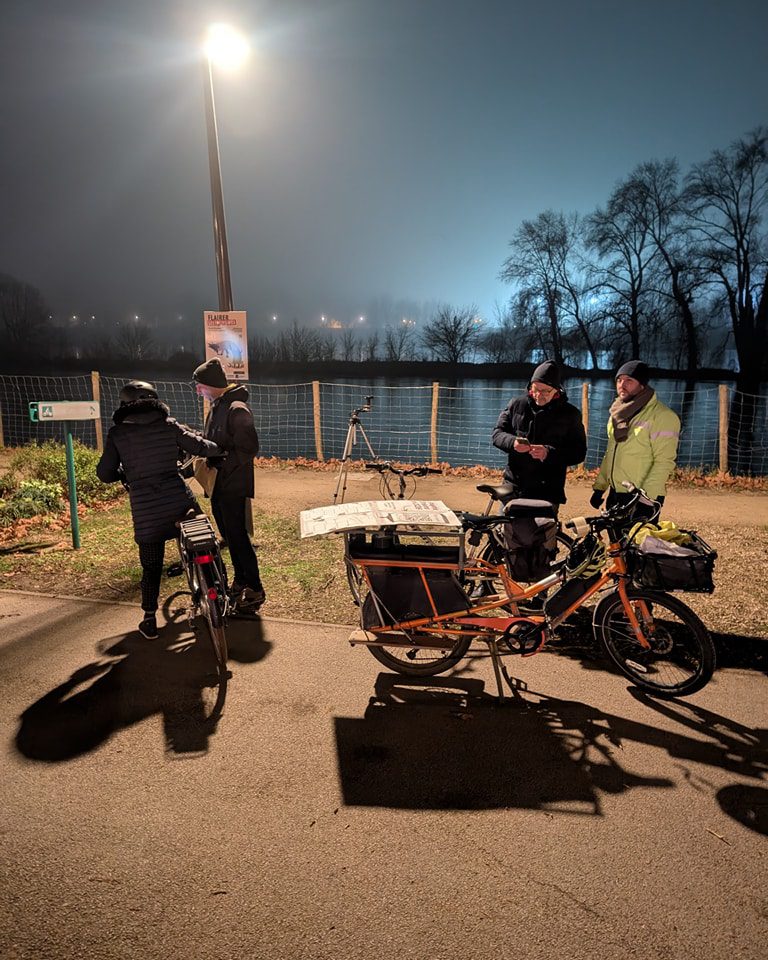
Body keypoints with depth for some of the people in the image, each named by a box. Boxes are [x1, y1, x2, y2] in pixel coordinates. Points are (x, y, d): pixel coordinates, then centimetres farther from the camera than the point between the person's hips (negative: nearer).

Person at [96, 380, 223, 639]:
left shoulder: (117, 433, 1)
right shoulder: (168, 425, 3)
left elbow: (104, 473, 2)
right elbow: (200, 446, 7)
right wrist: (220, 449, 26)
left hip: (145, 509, 0)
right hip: (180, 500, 0)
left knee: (151, 567, 13)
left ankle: (149, 620, 19)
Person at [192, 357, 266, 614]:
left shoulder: (237, 409, -17)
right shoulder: (216, 407, 13)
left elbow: (249, 448, -23)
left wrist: (222, 465, -21)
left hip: (233, 485, -9)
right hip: (218, 484, 9)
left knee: (237, 535, -5)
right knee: (228, 534, 16)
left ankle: (255, 590, 5)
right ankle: (240, 581, 31)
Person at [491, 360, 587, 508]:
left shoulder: (570, 414, 1)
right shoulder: (516, 405, 7)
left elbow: (579, 452, -2)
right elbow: (497, 434, 8)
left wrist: (549, 453, -19)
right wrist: (512, 442, -16)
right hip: (513, 486, 2)